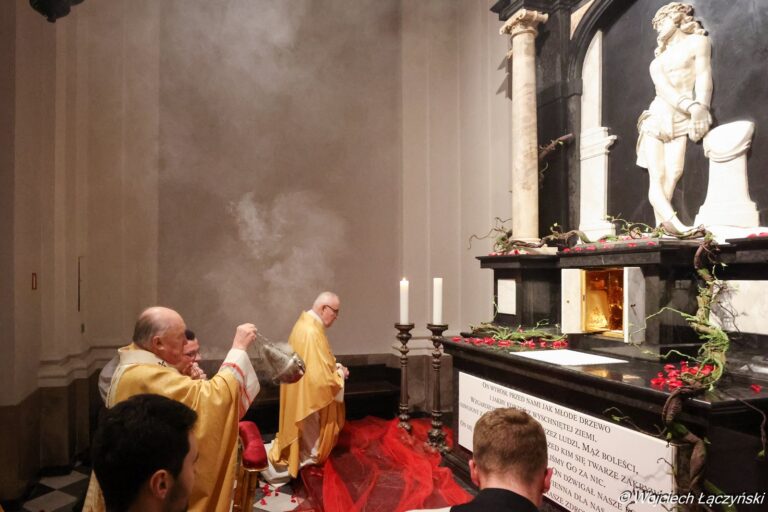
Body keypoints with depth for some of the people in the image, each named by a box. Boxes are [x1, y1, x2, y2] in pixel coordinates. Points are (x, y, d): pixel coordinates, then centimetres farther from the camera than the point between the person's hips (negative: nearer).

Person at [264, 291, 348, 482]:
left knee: (307, 441, 24)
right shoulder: (311, 333, -29)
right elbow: (320, 378, -30)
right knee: (308, 445, 8)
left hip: (305, 396, 10)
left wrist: (334, 367, 3)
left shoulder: (306, 324, 4)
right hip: (309, 399, -10)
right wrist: (340, 374, -12)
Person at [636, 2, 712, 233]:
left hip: (681, 122, -3)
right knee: (656, 179, -17)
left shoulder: (697, 42, 12)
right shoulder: (657, 62, 19)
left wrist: (701, 109, -21)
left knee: (671, 177, -22)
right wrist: (691, 107, -20)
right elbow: (664, 89, -1)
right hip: (656, 120, 3)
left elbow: (704, 76, -3)